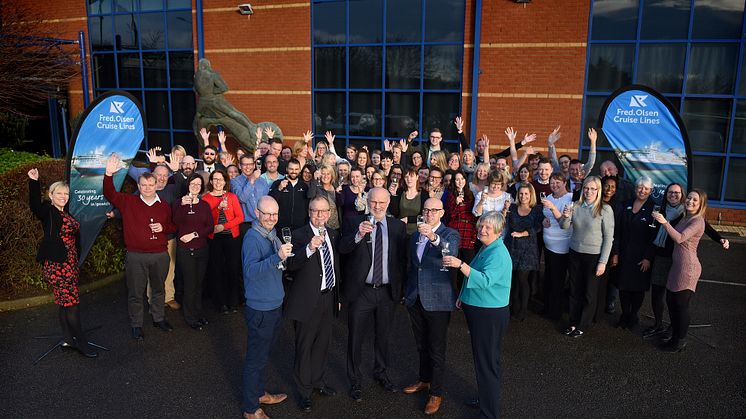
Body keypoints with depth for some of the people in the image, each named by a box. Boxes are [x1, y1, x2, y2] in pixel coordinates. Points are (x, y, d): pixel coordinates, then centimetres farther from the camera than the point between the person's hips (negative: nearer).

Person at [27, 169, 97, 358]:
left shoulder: (65, 213, 16)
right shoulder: (47, 211, -6)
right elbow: (35, 205, -28)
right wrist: (34, 182, -37)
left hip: (70, 263, 8)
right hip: (56, 264, -8)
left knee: (64, 302, 13)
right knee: (72, 301, -8)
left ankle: (67, 338, 21)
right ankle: (81, 342, -1)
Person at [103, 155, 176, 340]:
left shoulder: (164, 206, 8)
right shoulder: (128, 202, 0)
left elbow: (173, 226, 16)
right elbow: (110, 194, -13)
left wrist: (163, 228, -6)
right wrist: (109, 175, -29)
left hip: (160, 255, 3)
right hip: (136, 256, -2)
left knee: (158, 289, 17)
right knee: (135, 293, 6)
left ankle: (158, 319, 34)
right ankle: (136, 325, 20)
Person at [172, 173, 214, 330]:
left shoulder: (205, 205, 9)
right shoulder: (178, 203, -1)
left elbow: (211, 227, 3)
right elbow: (176, 223, -18)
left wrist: (194, 234, -9)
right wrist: (183, 205, -29)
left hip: (202, 248, 3)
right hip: (185, 250, -3)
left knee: (199, 283, 10)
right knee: (190, 284, 0)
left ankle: (198, 313, 24)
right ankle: (191, 318, 13)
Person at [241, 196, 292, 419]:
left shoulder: (272, 234, 7)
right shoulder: (252, 238, -19)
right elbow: (251, 271, -32)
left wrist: (284, 256, 1)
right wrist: (277, 257, -40)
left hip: (275, 304, 8)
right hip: (260, 308, -8)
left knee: (263, 355, 23)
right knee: (256, 359, 5)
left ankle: (258, 394, 40)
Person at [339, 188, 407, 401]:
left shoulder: (398, 226, 1)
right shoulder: (353, 222, -7)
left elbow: (402, 258, 5)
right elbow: (342, 249, -20)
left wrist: (400, 286, 1)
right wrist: (359, 235, -37)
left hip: (388, 291, 3)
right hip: (361, 291, -2)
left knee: (383, 336, 20)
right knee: (356, 337, 10)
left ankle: (381, 373, 43)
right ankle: (355, 380, 31)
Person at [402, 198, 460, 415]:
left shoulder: (450, 234, -8)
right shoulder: (415, 235, 10)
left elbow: (451, 252, -31)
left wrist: (434, 237, -48)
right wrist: (407, 291, 19)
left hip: (437, 300, -5)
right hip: (415, 298, 6)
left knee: (436, 348, 4)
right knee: (421, 345, 19)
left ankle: (436, 392, 18)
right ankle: (424, 380, 38)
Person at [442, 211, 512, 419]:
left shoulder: (499, 254, -21)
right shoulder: (485, 248, 10)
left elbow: (485, 280, -34)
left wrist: (460, 265, -41)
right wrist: (464, 296, 18)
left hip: (490, 315, -10)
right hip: (477, 310, 10)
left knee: (487, 362, 1)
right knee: (481, 358, 22)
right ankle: (485, 397, 40)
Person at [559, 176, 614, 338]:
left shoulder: (605, 209, -13)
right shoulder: (576, 206, -2)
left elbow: (608, 238, -10)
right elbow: (564, 226, -2)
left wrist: (603, 262, -12)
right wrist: (565, 217, -25)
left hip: (594, 256, -3)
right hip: (575, 253, 4)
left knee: (589, 294, 10)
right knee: (574, 291, 14)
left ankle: (582, 326, 24)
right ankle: (573, 323, 27)